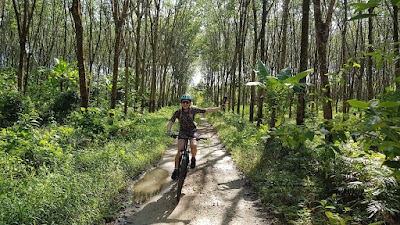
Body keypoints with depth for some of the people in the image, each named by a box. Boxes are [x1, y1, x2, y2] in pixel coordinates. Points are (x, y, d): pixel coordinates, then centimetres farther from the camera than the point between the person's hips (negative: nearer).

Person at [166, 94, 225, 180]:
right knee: (179, 151, -15)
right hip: (182, 132, 1)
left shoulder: (193, 110, -13)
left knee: (194, 146, -28)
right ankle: (176, 170, 0)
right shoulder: (178, 112, -13)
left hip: (192, 132, 0)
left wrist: (220, 108, -10)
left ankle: (193, 158, 4)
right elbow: (170, 122, -16)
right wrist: (168, 131, -36)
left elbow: (207, 110, -9)